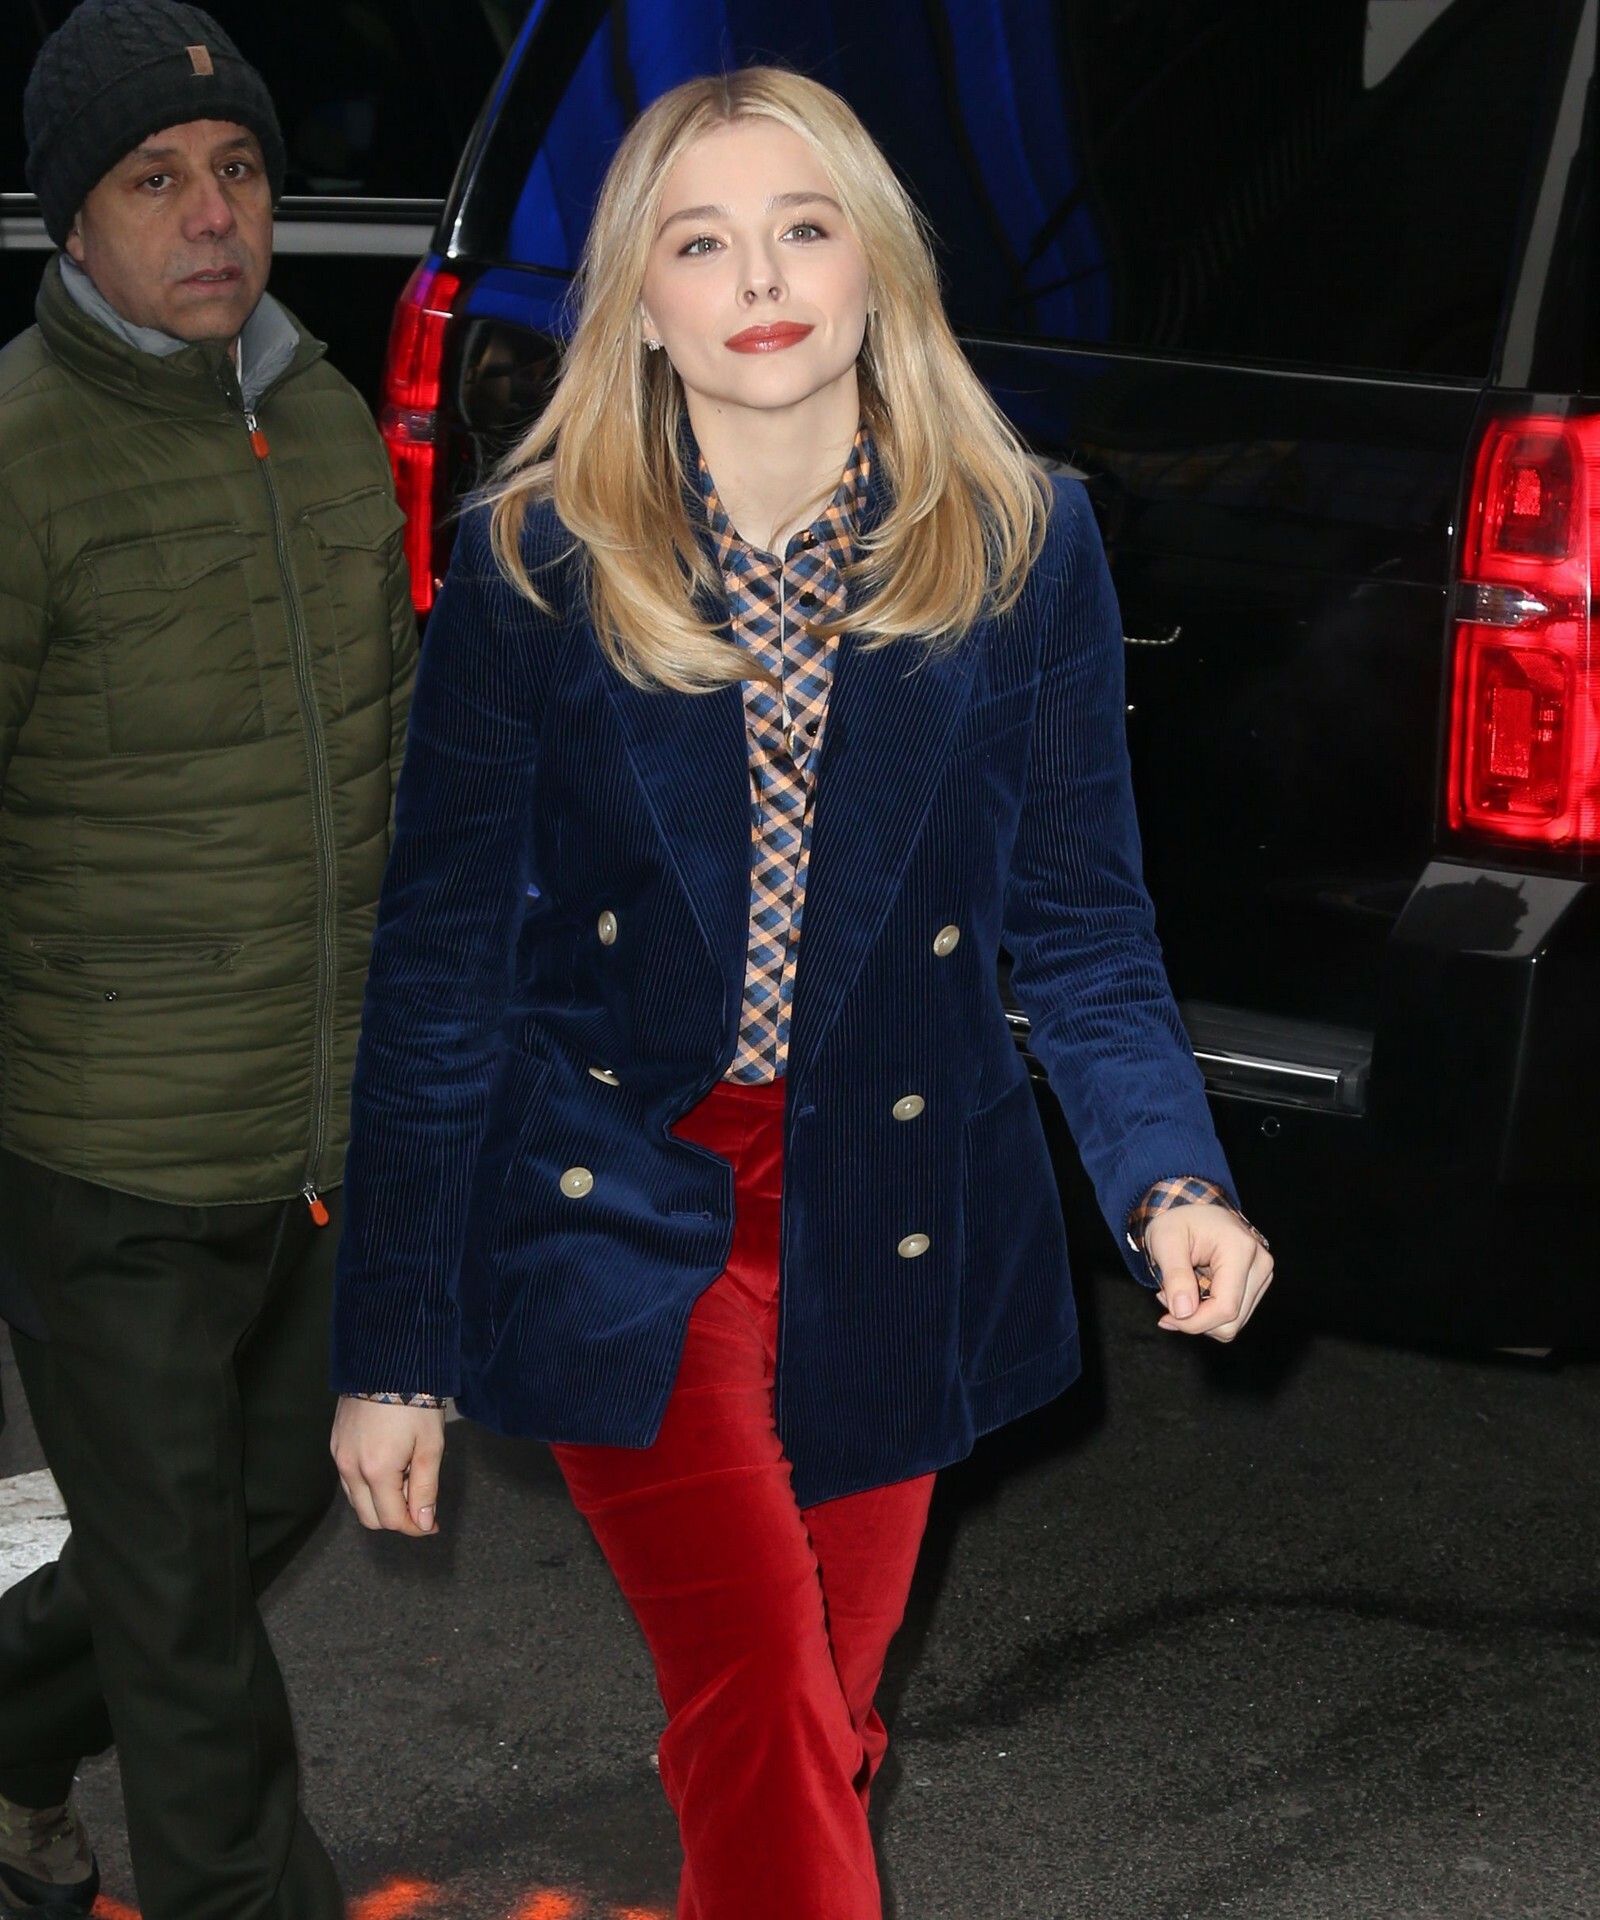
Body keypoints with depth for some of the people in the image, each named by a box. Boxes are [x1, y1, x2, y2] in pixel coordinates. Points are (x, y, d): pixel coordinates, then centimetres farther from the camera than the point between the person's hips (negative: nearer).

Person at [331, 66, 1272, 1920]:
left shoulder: (1019, 548, -4)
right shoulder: (531, 564, -8)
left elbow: (1082, 925, 2)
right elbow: (438, 968, -5)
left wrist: (1170, 1181, -16)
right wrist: (392, 1346, -5)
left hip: (895, 1237, 3)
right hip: (622, 1211, -2)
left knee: (804, 1735, 16)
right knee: (767, 1716, -18)